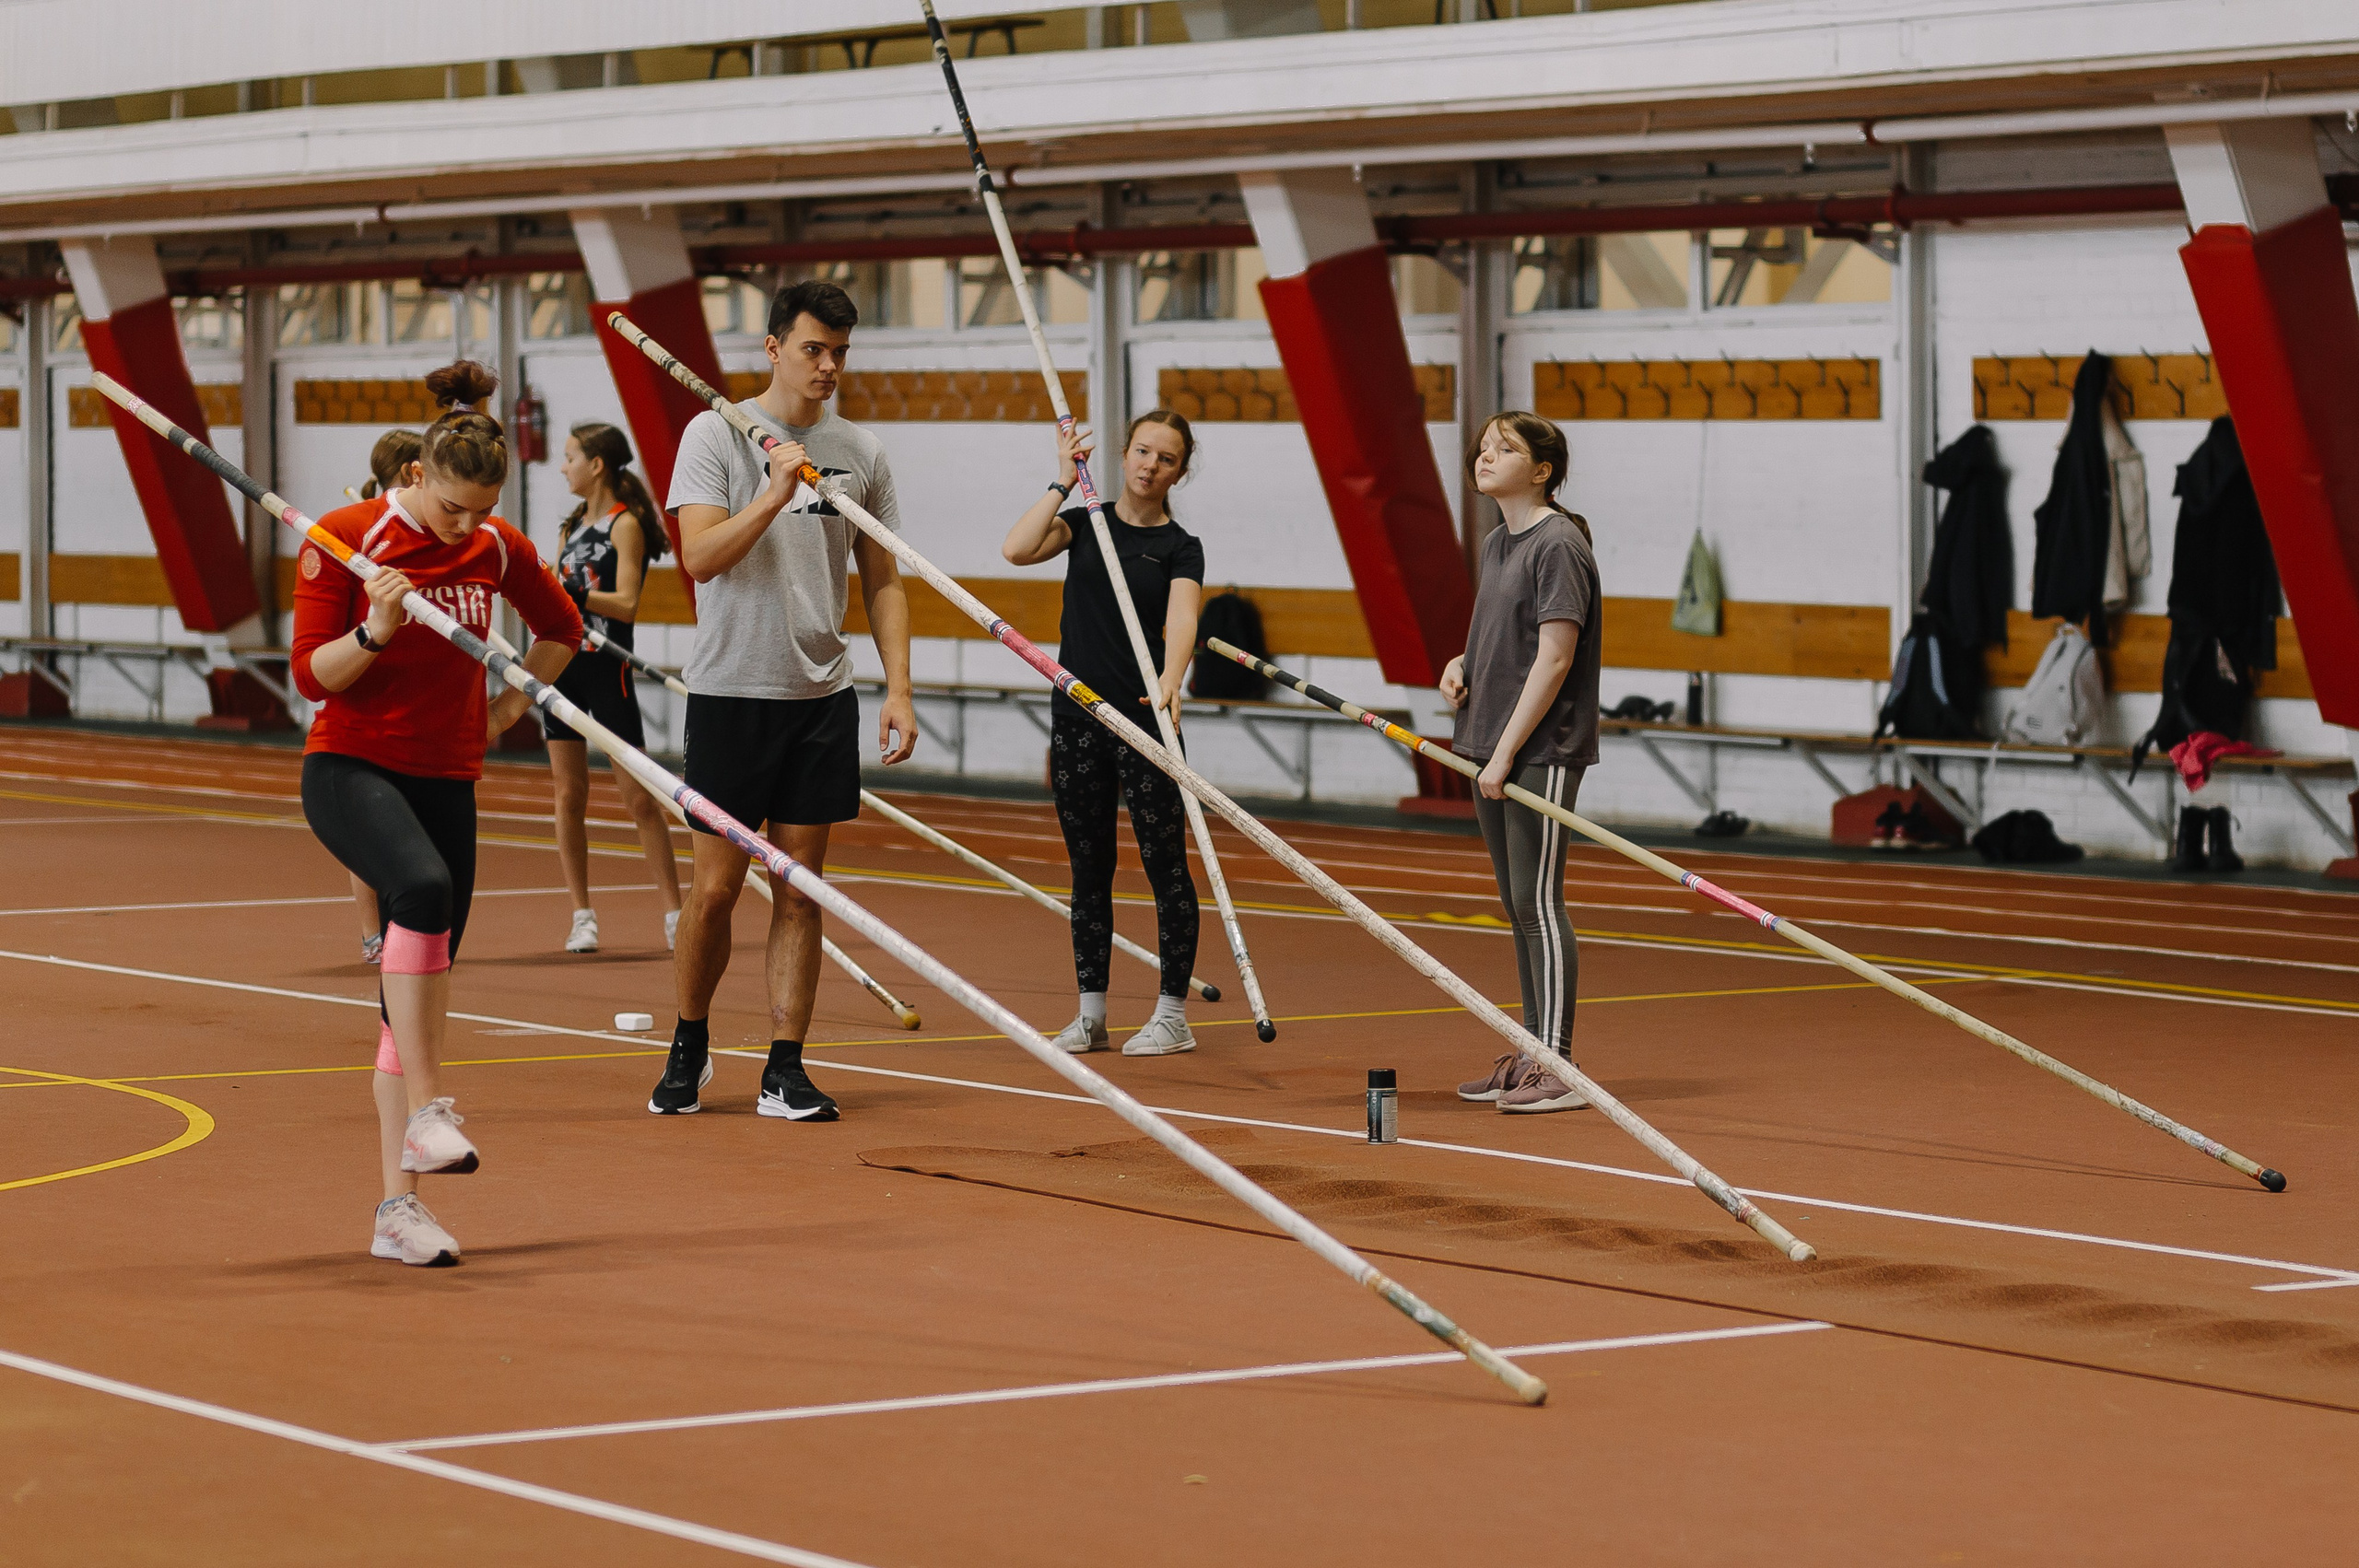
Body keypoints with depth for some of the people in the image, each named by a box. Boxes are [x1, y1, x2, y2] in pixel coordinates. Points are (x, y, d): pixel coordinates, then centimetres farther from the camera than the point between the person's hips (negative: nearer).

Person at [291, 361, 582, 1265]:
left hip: (447, 781, 5)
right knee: (422, 887, -35)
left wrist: (507, 707, 13)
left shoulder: (497, 548, 3)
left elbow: (561, 630, 22)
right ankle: (425, 1114, -33)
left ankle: (398, 1205, 7)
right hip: (350, 770, -5)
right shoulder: (347, 539, -9)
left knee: (422, 984, 3)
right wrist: (374, 632, -27)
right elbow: (312, 676, -10)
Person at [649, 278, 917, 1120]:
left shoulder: (861, 451, 7)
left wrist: (899, 689, 1)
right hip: (731, 692, -3)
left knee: (801, 888, 3)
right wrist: (774, 495, -26)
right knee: (715, 887, 0)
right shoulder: (716, 434, -3)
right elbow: (699, 556, -14)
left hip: (822, 697, 3)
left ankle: (785, 1071, 7)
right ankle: (689, 1046, 20)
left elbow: (882, 582, 11)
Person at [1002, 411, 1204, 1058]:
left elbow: (1181, 619, -18)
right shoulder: (1086, 523, 8)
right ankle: (1091, 1012, 14)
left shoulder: (1180, 548, 0)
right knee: (1088, 866, 8)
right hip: (1077, 714, 3)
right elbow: (1017, 549, -10)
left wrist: (1169, 680, -37)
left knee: (1165, 864, -2)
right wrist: (1063, 482, -8)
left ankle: (1173, 1014, 5)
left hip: (1143, 716, -3)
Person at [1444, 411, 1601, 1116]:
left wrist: (1507, 751, -19)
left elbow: (1553, 660, -17)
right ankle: (1530, 1054, 19)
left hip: (1542, 752, -9)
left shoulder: (1558, 545, -13)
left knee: (1538, 903, -8)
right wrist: (1462, 664, 5)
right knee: (1518, 906, 13)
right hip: (1492, 749, 9)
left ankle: (1558, 1065, -6)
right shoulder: (1494, 546, 14)